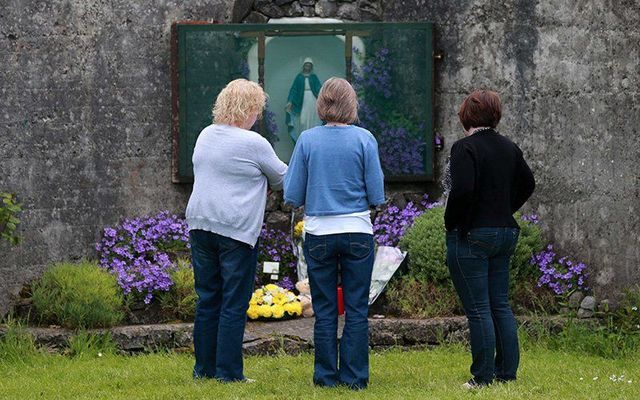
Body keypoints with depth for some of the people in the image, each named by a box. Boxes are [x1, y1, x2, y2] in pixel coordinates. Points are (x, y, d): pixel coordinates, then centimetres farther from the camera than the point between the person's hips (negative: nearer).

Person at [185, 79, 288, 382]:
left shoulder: (206, 135, 10)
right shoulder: (253, 143, -10)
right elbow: (281, 178, 3)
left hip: (200, 223, 7)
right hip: (236, 229, -7)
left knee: (207, 299, 12)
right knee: (234, 303, -1)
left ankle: (204, 368, 16)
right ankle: (228, 372, 0)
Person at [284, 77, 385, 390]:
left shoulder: (307, 140, -4)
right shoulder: (364, 139, -6)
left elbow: (292, 196, -2)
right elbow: (377, 196, -5)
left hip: (318, 234, 1)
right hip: (357, 232, -1)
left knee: (324, 311, 10)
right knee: (357, 309, 7)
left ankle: (326, 376, 13)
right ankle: (354, 376, 8)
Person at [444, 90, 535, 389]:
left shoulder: (465, 148, -14)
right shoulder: (509, 148, 9)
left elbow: (462, 190, -24)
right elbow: (527, 184, 19)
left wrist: (451, 223, -10)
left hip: (471, 237, -7)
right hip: (505, 234, 7)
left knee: (478, 309, -3)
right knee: (500, 305, 13)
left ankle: (483, 376, -1)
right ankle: (507, 372, 16)